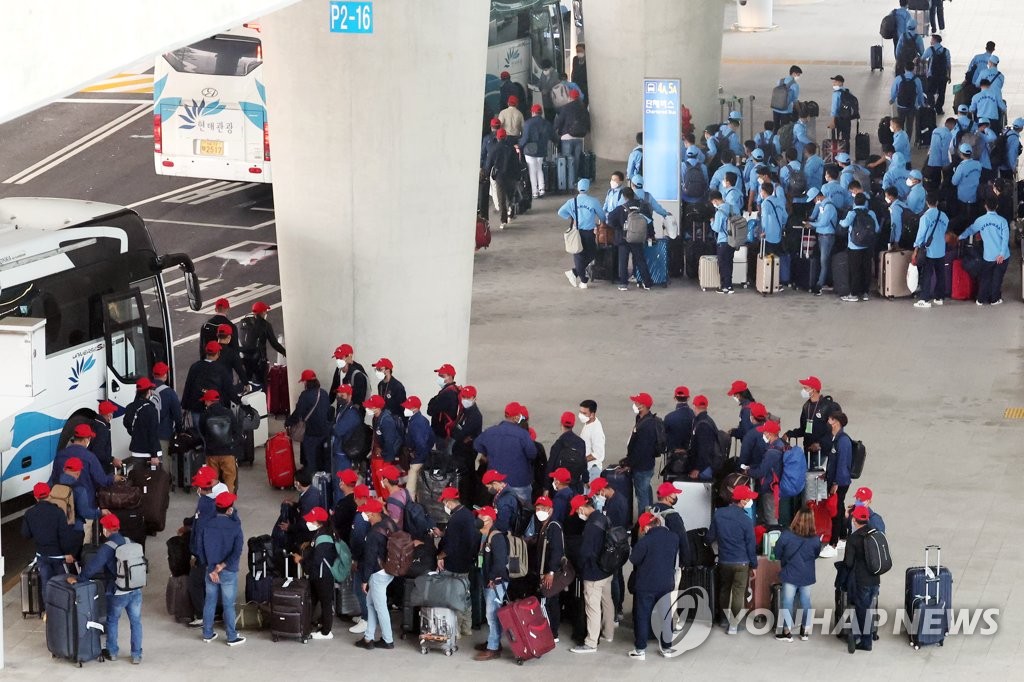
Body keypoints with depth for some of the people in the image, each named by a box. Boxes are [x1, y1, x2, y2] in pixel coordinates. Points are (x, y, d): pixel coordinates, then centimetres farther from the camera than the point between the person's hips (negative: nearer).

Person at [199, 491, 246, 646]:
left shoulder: (207, 525, -6)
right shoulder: (235, 527, -17)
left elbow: (201, 548, -4)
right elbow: (237, 552, -22)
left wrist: (211, 568, -3)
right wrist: (222, 566, -16)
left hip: (210, 570, 4)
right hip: (229, 572, -4)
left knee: (209, 602, 16)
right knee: (228, 605, 6)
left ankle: (207, 634, 25)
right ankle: (232, 637, 16)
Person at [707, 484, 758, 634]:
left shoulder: (718, 514, -6)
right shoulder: (746, 520, -17)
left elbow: (710, 537, 4)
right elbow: (750, 546, -10)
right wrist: (754, 566, 2)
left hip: (723, 561, 4)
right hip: (741, 562, -4)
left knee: (724, 589, 22)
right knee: (738, 593, 3)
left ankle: (725, 618, 35)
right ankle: (733, 625, 5)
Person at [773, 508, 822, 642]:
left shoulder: (786, 535, -16)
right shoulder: (815, 539, -9)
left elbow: (777, 554, -5)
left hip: (790, 574, -2)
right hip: (807, 576, 2)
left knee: (787, 602, 7)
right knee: (806, 602, 13)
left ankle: (787, 632, 12)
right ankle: (805, 631, 21)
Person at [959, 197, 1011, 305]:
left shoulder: (980, 220, -3)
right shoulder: (1002, 220, -8)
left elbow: (970, 230, 13)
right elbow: (1005, 238, -15)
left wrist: (960, 237, 31)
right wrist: (1002, 254, -15)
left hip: (988, 256, 1)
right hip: (1002, 256, -1)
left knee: (985, 278, 15)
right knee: (997, 278, 11)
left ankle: (981, 299, 19)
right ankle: (994, 299, 19)